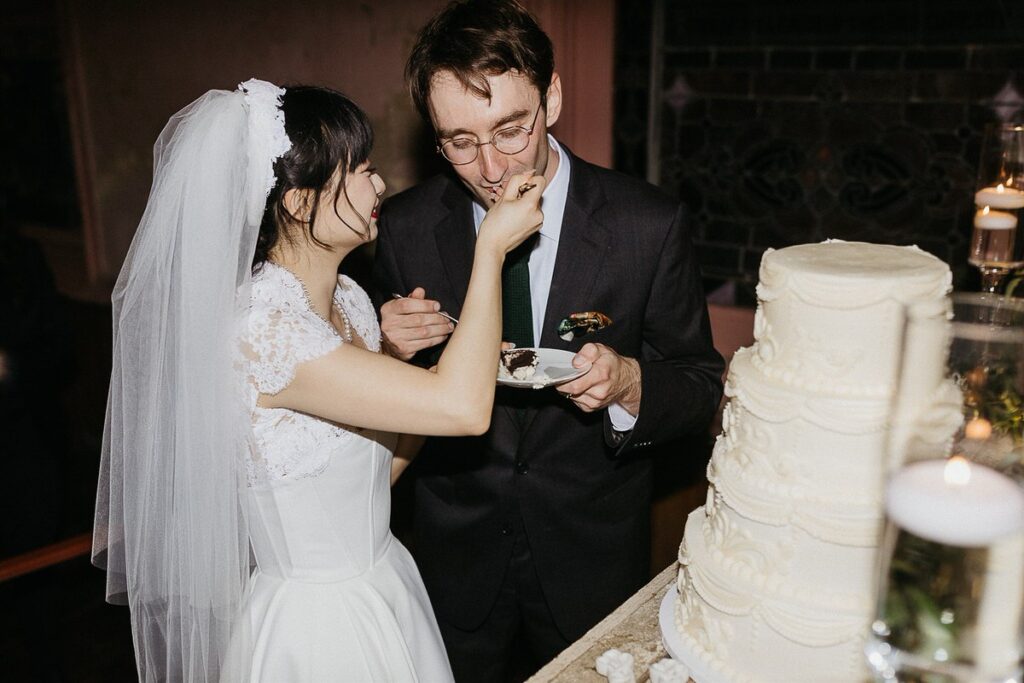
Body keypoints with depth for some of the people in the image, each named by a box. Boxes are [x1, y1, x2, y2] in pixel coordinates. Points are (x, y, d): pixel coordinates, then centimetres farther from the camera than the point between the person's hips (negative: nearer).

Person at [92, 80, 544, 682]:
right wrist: (490, 248, -23)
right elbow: (463, 408, -33)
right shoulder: (254, 327, -27)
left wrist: (394, 353, -8)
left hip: (387, 583, 8)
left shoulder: (348, 298, 0)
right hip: (318, 627, -8)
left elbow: (377, 463, 6)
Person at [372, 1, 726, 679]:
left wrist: (631, 384, -29)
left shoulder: (650, 226, -17)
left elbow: (703, 387, -8)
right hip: (457, 559, 1)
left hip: (594, 562, -1)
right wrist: (393, 349, -21)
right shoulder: (407, 226, -10)